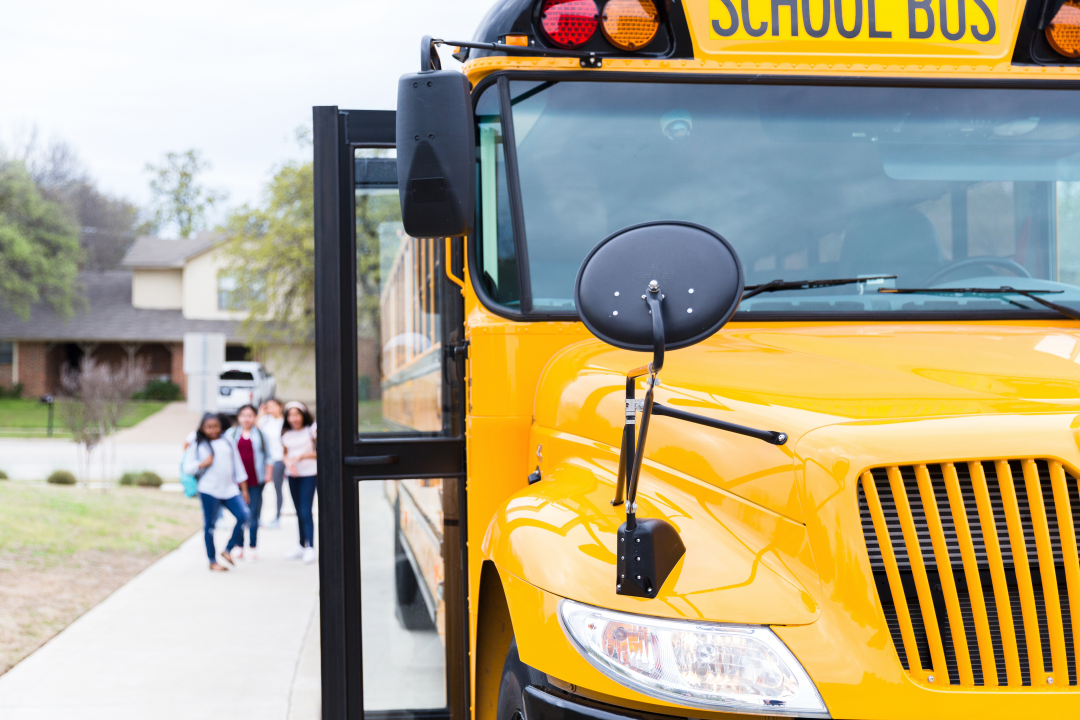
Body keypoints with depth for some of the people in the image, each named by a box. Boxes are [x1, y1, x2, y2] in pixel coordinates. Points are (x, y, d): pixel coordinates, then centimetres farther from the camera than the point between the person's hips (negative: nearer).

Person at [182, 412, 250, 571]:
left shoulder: (228, 443, 12)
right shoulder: (198, 445, 4)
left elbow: (237, 465, 15)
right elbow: (187, 467, 2)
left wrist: (243, 489, 13)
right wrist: (202, 464, -15)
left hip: (230, 489, 3)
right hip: (209, 491, -3)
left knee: (243, 516, -11)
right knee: (210, 524, 2)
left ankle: (228, 550, 6)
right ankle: (213, 561, 12)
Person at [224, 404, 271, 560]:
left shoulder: (260, 434, 9)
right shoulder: (231, 434, 8)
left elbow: (267, 455, 12)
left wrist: (268, 473, 5)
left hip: (255, 480, -1)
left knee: (253, 514, -2)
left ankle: (253, 546, 5)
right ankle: (239, 546, 12)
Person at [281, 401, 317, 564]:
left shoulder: (311, 430, -6)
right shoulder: (286, 434, 6)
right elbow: (285, 454, 12)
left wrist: (302, 456, -20)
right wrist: (288, 463, -10)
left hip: (309, 473, -5)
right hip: (292, 475, 5)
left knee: (306, 511, -12)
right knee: (299, 512, 12)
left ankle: (310, 548, -12)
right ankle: (301, 546, 22)